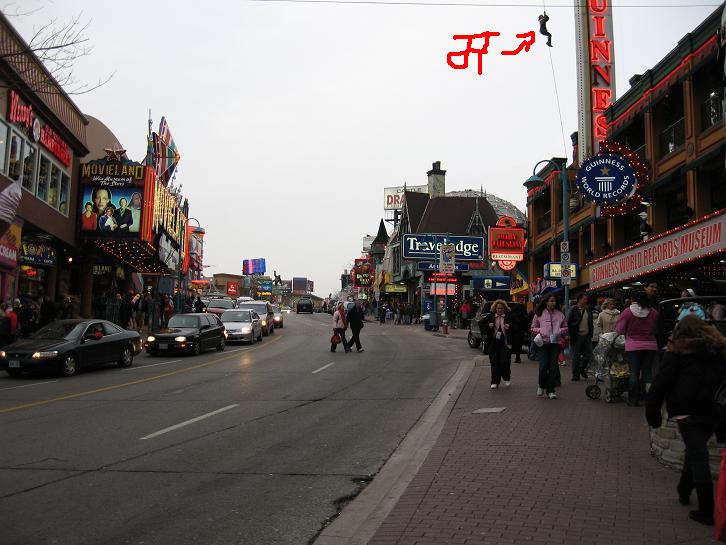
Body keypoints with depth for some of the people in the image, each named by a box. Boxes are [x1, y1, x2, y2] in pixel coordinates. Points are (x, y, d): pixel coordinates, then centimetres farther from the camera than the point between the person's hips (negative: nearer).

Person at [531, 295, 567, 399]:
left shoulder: (560, 314, 12)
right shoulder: (539, 314, 8)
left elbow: (565, 328, 18)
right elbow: (533, 328, 12)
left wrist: (560, 331, -2)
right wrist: (540, 331, -7)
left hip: (556, 343, 2)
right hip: (543, 343, -2)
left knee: (553, 367, 0)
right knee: (543, 366, -9)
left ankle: (550, 390, 9)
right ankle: (542, 386, 18)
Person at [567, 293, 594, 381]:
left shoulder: (588, 310, 10)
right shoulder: (573, 310, -6)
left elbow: (591, 323, 18)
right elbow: (568, 323, -7)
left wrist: (591, 334, 10)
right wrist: (571, 335, -11)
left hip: (587, 336, 5)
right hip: (577, 337, -5)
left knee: (588, 354, 3)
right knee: (576, 356, 2)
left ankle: (582, 368, 28)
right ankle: (576, 375, 11)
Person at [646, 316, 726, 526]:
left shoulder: (677, 352, 4)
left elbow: (660, 384, -3)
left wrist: (652, 413, 3)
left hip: (688, 412, -5)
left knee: (697, 456, -2)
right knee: (695, 451, 22)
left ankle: (706, 511, -2)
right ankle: (684, 491, 40)